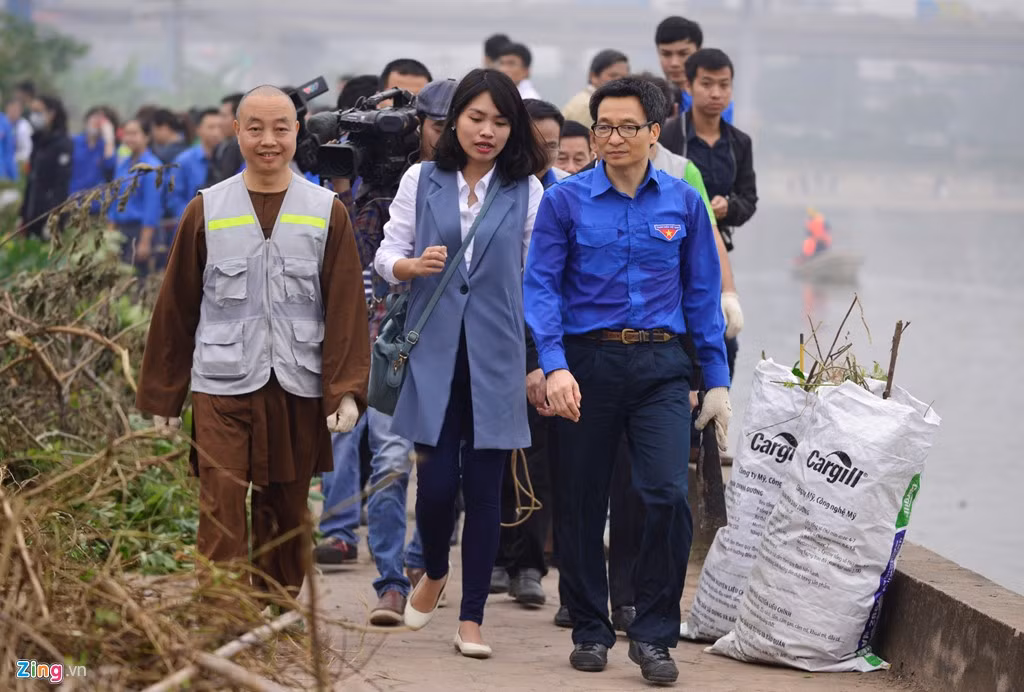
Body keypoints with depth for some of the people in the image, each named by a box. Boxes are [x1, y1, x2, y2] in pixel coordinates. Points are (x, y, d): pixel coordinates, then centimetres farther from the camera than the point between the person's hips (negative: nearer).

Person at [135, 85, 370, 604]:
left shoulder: (327, 213, 5)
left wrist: (347, 390, -7)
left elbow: (346, 308, 3)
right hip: (221, 387, -1)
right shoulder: (206, 211, 5)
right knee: (221, 521, -11)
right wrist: (162, 396, 8)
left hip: (297, 391, 1)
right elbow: (175, 307, 8)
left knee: (285, 518, 11)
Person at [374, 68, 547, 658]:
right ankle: (435, 573, 27)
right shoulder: (421, 180, 5)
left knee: (485, 486, 1)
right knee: (437, 479, -5)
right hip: (435, 350, 0)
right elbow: (387, 255, 6)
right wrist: (414, 266, -16)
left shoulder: (527, 191, 4)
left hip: (497, 355, 0)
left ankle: (472, 617, 11)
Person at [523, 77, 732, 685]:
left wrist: (718, 381, 6)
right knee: (581, 503, 6)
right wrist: (555, 366, -18)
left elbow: (703, 295, 10)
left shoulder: (683, 202, 7)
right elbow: (541, 287, -4)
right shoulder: (566, 201, 1)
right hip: (587, 363, 0)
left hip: (660, 366, 0)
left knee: (669, 495, -12)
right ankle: (591, 631, 21)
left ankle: (654, 634, 0)